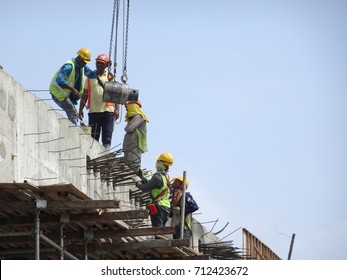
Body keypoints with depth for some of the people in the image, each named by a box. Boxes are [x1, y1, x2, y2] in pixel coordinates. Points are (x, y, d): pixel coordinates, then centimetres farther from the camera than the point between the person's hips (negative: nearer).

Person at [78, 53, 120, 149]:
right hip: (93, 110, 2)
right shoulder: (90, 77, 14)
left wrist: (117, 109, -7)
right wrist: (80, 109, 7)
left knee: (107, 133, -5)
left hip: (107, 110, -2)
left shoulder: (110, 77, 8)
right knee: (93, 135, 1)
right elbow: (85, 95, 14)